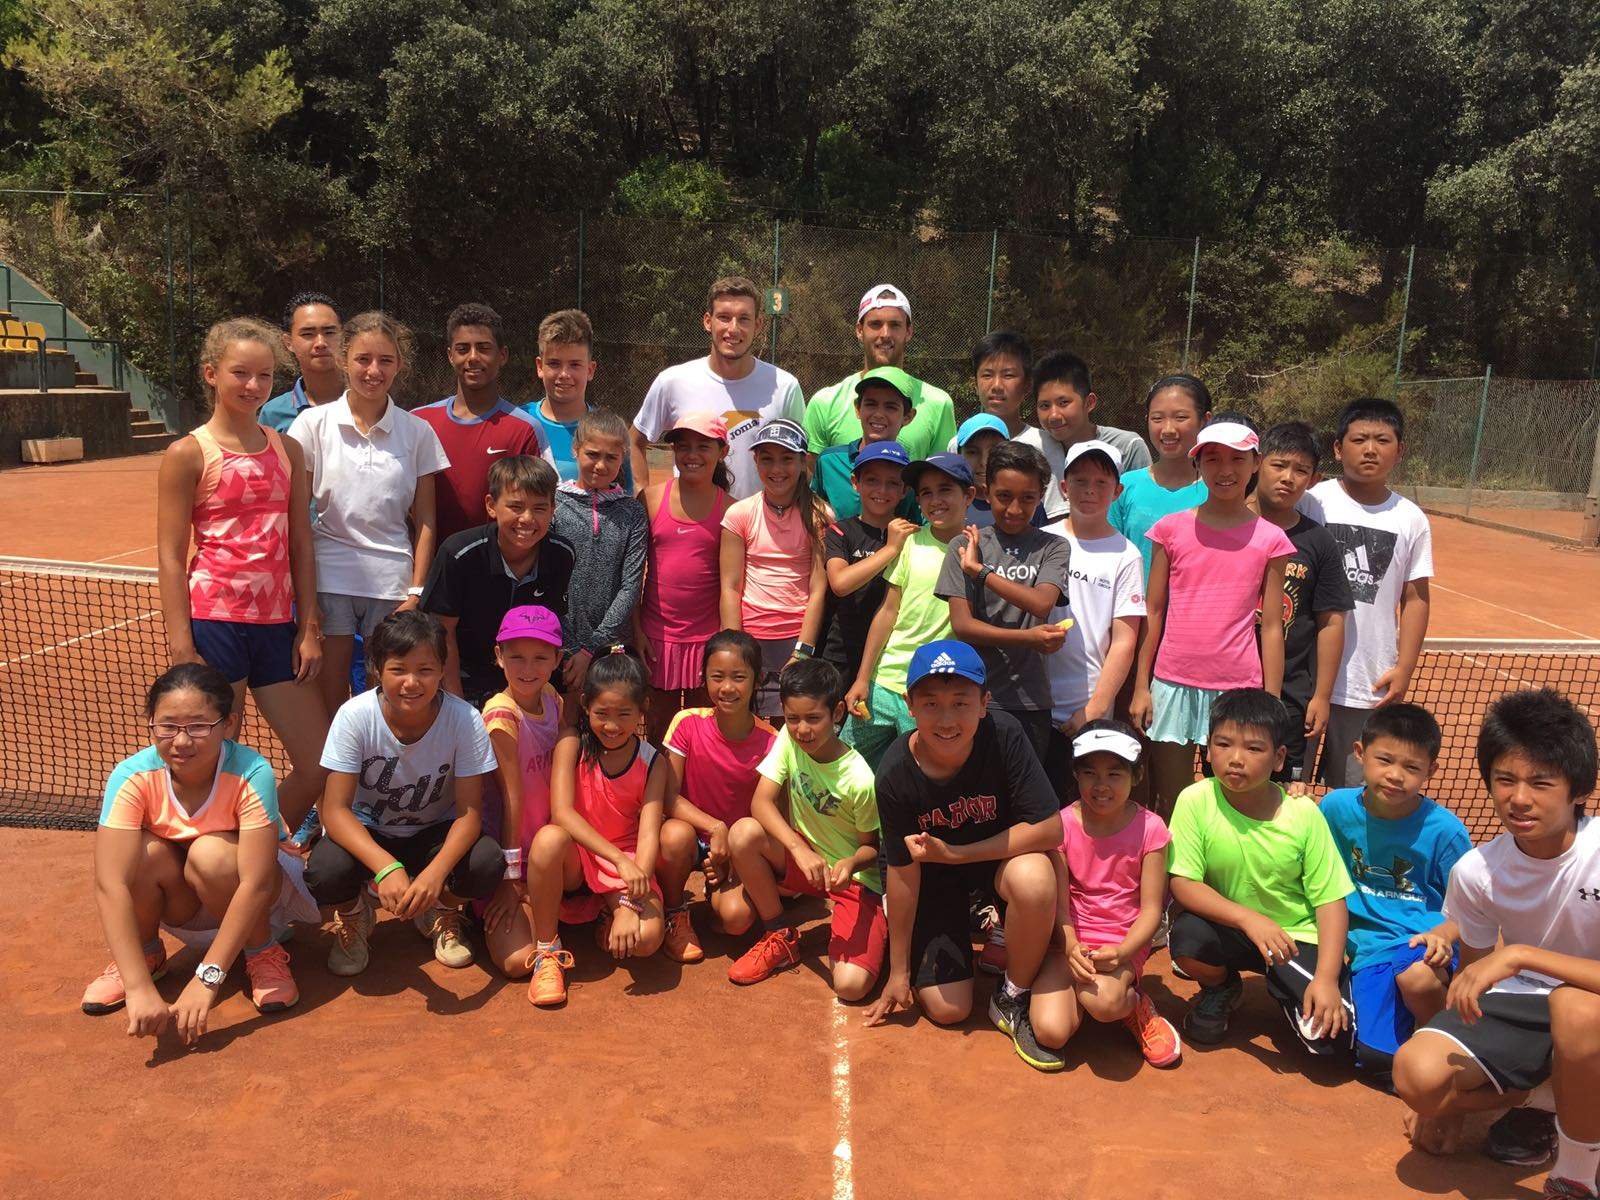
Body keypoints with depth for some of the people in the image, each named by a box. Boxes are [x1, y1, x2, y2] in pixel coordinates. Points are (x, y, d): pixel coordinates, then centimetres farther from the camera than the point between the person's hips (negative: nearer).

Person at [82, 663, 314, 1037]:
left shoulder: (251, 773, -31)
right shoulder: (133, 776, -25)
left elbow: (256, 883, -35)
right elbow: (110, 884, -33)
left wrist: (207, 979, -39)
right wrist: (139, 986, -41)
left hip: (244, 901, -2)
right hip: (181, 905, 3)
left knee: (211, 853, -32)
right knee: (146, 853, -28)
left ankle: (262, 954, -6)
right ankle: (146, 954, 3)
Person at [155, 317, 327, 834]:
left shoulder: (288, 450, 11)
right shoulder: (188, 454, -2)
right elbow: (170, 556, -4)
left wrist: (308, 629, 7)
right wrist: (181, 647, -11)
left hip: (276, 625, 5)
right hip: (214, 622, -5)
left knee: (319, 765, 7)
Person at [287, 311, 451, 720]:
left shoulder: (417, 432, 3)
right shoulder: (314, 423, 1)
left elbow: (424, 521, 5)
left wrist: (416, 591, -2)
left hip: (392, 581, 0)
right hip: (328, 576, 0)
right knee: (330, 703, 5)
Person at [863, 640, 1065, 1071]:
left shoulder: (1003, 735, -29)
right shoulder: (896, 775, -25)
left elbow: (1049, 829, -27)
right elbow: (903, 872, -14)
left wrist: (952, 853, -29)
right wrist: (898, 971, -5)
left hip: (1000, 854, 0)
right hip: (933, 874, 1)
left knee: (1034, 880, -36)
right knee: (946, 1010, -4)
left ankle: (1011, 999, -8)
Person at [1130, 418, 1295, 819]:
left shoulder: (1270, 539, 2)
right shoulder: (1171, 529, 2)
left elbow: (1271, 627, 3)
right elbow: (1153, 612, 5)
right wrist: (1140, 686, 3)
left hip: (1238, 688, 0)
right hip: (1173, 684, 1)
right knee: (1169, 806, 8)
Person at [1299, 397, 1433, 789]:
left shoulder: (1411, 520, 4)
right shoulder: (1313, 502, -3)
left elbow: (1415, 599, 8)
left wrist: (1403, 669, 1)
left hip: (1371, 683, 2)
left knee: (1352, 788, 9)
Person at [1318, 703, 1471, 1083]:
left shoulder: (1444, 829, -10)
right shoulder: (1337, 806, -4)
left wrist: (1443, 935, -19)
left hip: (1422, 941, -2)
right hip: (1367, 944, 2)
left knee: (1417, 976, -37)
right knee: (1377, 1058, -14)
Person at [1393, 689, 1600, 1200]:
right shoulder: (1475, 871, -11)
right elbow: (1472, 976, 2)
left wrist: (1521, 954, -36)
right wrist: (1452, 1098, 4)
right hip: (1521, 1004, 3)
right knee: (1417, 1073, -23)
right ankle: (1540, 1094, 10)